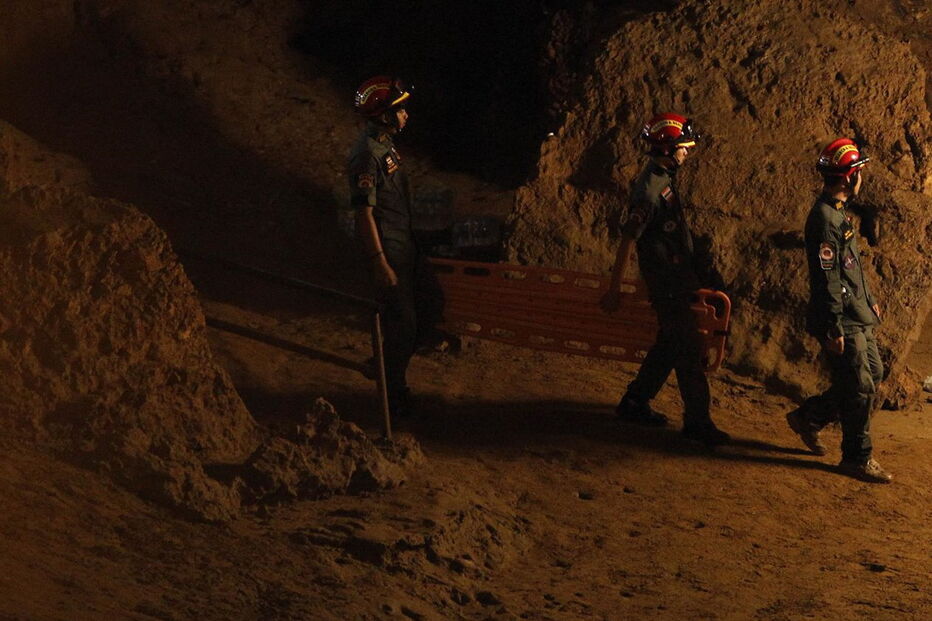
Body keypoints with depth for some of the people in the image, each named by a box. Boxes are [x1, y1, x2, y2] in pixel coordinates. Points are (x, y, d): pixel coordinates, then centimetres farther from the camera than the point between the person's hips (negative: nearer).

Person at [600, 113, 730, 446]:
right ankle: (697, 421, 2)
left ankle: (634, 404, 26)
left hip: (677, 279, 10)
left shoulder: (663, 179, 11)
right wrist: (614, 290, -20)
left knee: (670, 344, 17)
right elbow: (627, 240, -21)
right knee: (689, 349, -5)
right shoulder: (650, 190, -21)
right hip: (667, 284, -10)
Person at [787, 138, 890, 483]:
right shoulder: (824, 218, -19)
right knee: (860, 388, -3)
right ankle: (857, 458, 10)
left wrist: (869, 300, 27)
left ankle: (808, 417, 27)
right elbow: (827, 277, -22)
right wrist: (834, 327, -23)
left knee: (873, 373, 17)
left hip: (858, 316, 10)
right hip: (843, 321, -10)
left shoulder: (838, 212, 13)